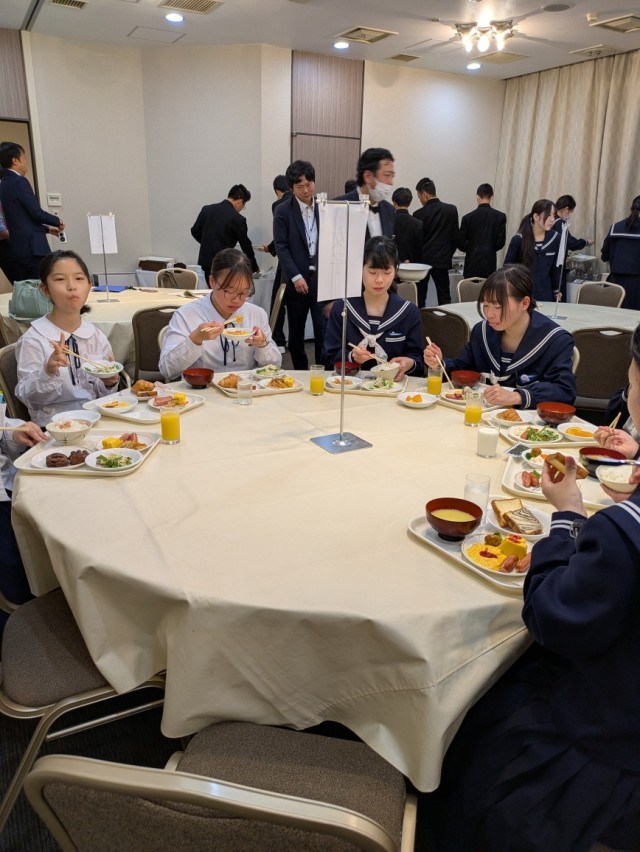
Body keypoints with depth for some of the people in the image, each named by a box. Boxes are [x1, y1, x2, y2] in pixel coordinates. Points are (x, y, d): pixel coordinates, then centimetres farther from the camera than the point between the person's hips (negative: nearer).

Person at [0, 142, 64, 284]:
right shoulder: (19, 182, -10)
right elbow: (36, 212, -15)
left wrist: (47, 229, 24)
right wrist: (57, 221, 2)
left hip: (17, 248, 9)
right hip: (32, 246, -9)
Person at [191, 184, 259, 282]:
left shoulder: (207, 209, 3)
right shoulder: (238, 219, -11)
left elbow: (195, 231, 9)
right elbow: (246, 245, -1)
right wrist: (255, 267, 12)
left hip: (206, 261, 6)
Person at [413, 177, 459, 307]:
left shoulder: (419, 214, -8)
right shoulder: (451, 210, 0)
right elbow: (455, 237, 3)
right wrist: (448, 254, 15)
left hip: (422, 259, -2)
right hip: (442, 260, 2)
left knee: (419, 297, 5)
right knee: (444, 296, 5)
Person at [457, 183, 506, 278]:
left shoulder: (468, 217, -5)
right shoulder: (500, 216, -3)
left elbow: (461, 243, -2)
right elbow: (500, 242, -2)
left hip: (472, 263, 0)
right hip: (490, 263, 1)